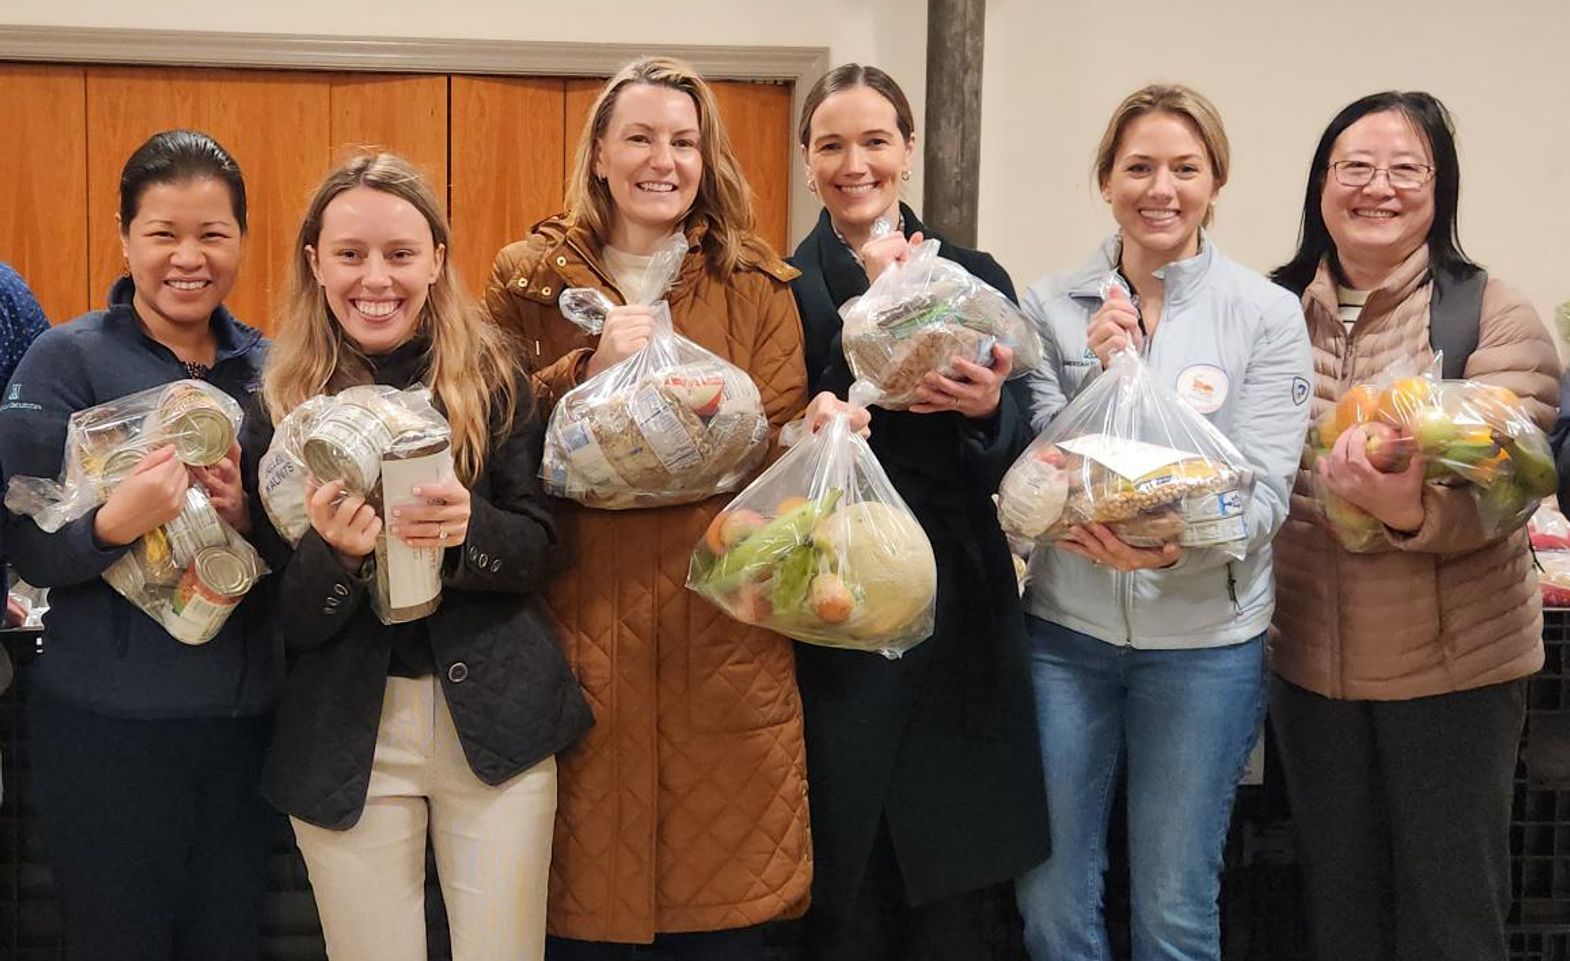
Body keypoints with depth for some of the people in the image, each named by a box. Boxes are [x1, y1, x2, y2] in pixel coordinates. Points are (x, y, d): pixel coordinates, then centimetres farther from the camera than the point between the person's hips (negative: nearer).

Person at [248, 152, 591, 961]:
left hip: (496, 719, 1)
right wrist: (336, 552, -24)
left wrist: (468, 529, -23)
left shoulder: (492, 378, -1)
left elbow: (541, 549, -2)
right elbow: (282, 618, -3)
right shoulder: (281, 401, -3)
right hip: (345, 735, 0)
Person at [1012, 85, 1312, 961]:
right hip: (1067, 628, 2)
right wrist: (1098, 374, -16)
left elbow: (1264, 492, -9)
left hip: (1206, 635, -1)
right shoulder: (1052, 307, 1)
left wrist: (1176, 549, -28)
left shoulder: (1267, 314, -4)